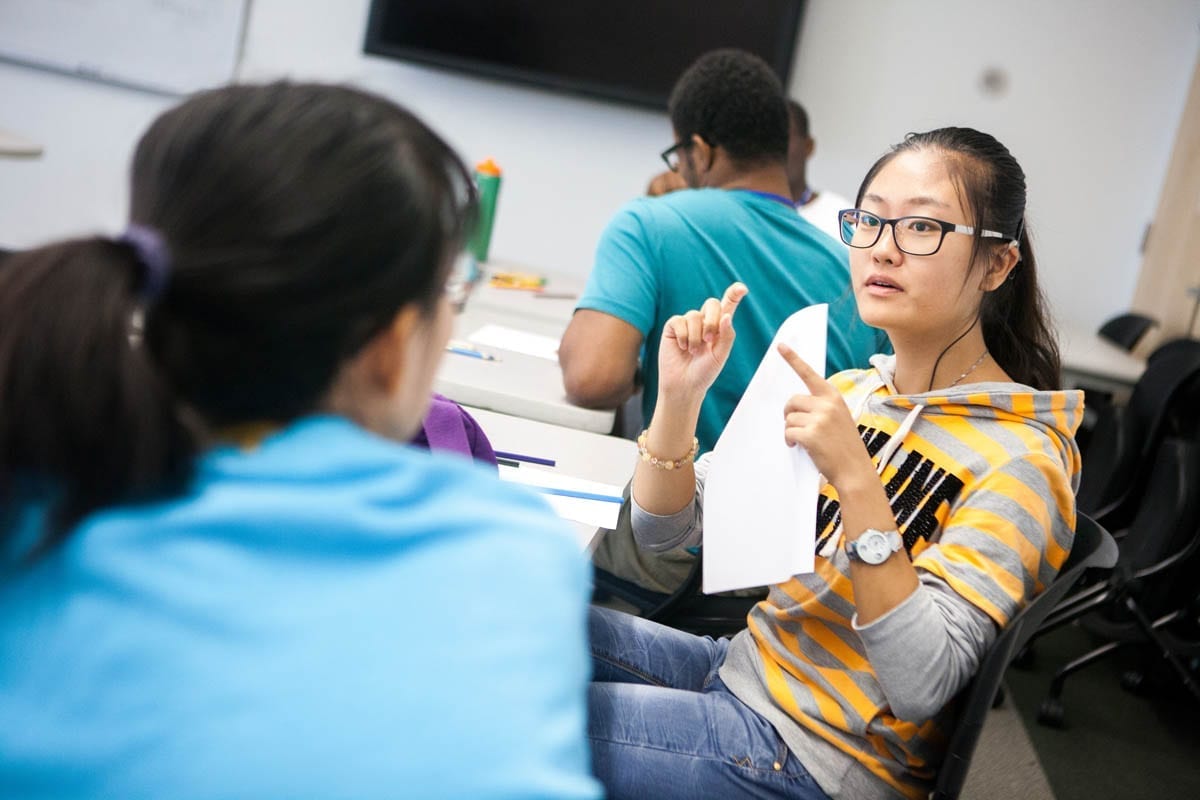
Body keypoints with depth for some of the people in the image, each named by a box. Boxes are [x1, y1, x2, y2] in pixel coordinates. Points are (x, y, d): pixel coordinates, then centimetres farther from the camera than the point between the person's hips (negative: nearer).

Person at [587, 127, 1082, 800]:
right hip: (743, 667, 7)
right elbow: (664, 531, 4)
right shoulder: (848, 393, 4)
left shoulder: (1020, 456, -17)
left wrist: (855, 480, -34)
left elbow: (921, 688, -26)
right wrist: (680, 398, -14)